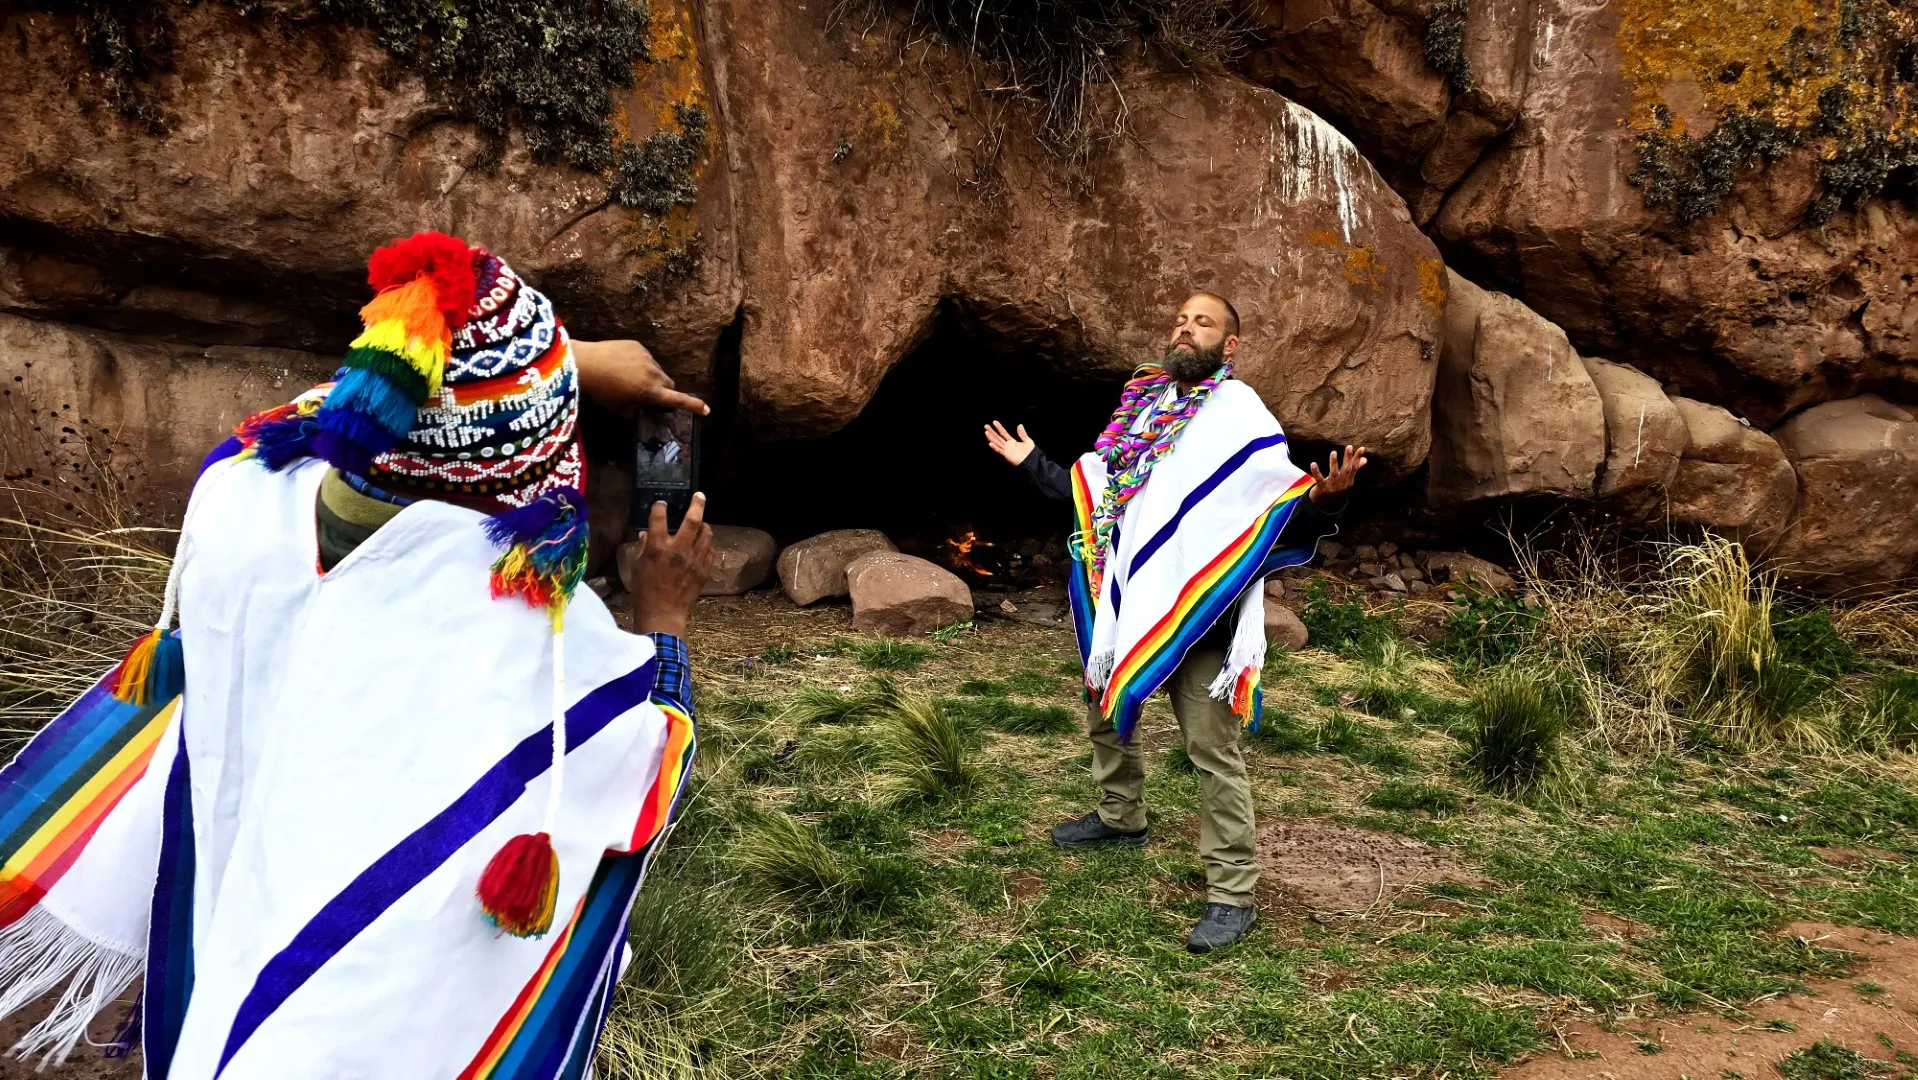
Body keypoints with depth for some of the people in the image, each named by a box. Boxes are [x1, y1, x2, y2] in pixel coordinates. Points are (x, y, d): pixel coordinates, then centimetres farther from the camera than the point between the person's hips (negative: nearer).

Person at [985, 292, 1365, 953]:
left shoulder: (1243, 420, -6)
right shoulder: (1141, 408, 12)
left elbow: (1290, 522, -12)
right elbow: (1093, 494, 22)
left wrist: (1326, 499, -33)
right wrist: (1031, 463, 26)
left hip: (1197, 615, -7)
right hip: (1126, 605, 7)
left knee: (1214, 751, -7)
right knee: (1105, 712, 23)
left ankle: (1232, 894, 3)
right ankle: (1121, 816, 48)